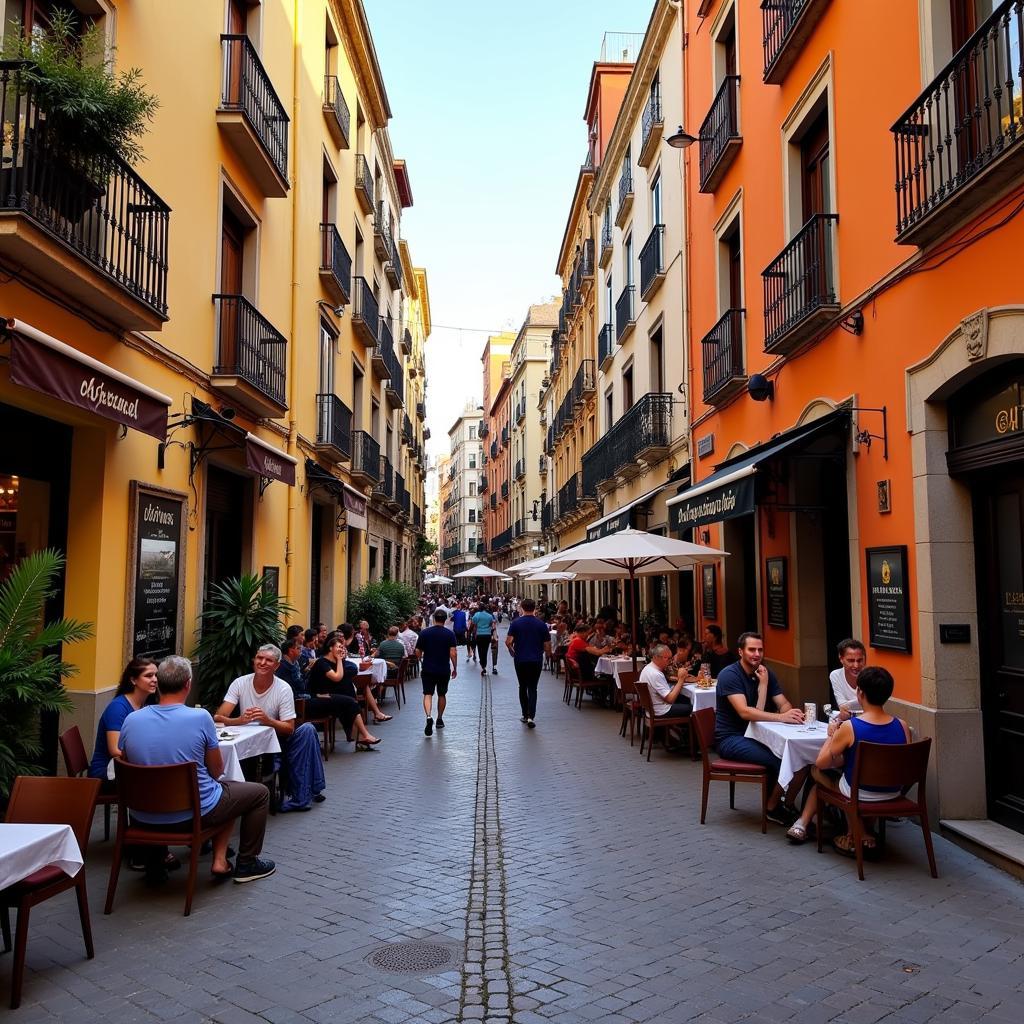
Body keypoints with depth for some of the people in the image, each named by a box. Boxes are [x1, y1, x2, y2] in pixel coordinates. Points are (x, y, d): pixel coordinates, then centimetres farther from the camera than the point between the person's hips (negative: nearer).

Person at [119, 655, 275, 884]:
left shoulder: (131, 720, -8)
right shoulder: (200, 717, -19)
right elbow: (217, 770, -6)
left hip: (143, 816, 6)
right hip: (193, 813, -6)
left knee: (226, 790, 31)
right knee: (259, 793, 19)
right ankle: (246, 863, 27)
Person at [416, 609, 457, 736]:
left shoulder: (424, 633, -3)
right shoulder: (450, 634, -6)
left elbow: (418, 651, 0)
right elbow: (453, 653, -11)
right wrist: (455, 668, 1)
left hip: (428, 669, -1)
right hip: (444, 670, 1)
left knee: (427, 694, -1)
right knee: (442, 695, 18)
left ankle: (429, 716, -25)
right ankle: (439, 719, 27)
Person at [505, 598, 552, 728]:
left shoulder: (515, 623, -5)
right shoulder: (541, 624, -3)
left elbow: (508, 641, -11)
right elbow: (547, 644, -1)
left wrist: (512, 651, 8)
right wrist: (548, 654, 19)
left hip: (520, 660, 0)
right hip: (536, 660, 0)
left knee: (523, 687, 15)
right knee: (532, 688, 3)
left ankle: (525, 715, 20)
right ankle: (531, 716, -12)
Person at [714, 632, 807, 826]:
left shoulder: (766, 673, 6)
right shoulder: (729, 675, -16)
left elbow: (784, 704, 0)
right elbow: (745, 712, -27)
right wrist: (781, 717, -35)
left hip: (755, 735, 7)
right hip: (731, 738, -7)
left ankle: (781, 805, 3)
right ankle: (773, 808, 0)